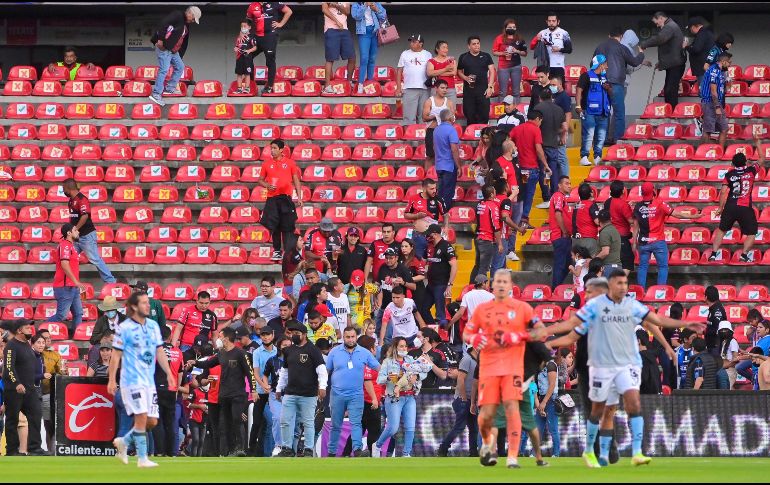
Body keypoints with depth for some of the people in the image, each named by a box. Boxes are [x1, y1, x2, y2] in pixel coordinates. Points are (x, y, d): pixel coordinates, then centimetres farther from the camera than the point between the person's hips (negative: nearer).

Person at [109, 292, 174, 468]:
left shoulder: (153, 326, 11)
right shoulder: (124, 328, -7)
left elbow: (159, 352, 16)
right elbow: (116, 355, -5)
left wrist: (168, 373, 9)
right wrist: (112, 380, -8)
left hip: (149, 381, 6)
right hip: (132, 380, -6)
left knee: (152, 421, 3)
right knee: (142, 417, -13)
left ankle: (124, 442, 24)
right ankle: (142, 459, -7)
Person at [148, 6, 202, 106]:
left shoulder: (186, 26, 17)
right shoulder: (177, 16, -11)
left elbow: (184, 42, 23)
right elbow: (163, 24, -25)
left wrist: (180, 55, 19)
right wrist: (161, 39, -27)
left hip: (173, 51, 10)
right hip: (164, 48, -10)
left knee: (180, 67, 17)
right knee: (164, 70, -14)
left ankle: (170, 88, 26)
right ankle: (156, 94, -13)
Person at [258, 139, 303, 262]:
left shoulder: (289, 163, 4)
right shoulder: (267, 164, 9)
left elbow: (296, 180, 8)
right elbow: (260, 180, 16)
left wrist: (299, 197, 1)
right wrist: (267, 185, -6)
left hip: (285, 199, -2)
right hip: (272, 199, 2)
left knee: (287, 226, -5)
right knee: (274, 227, 3)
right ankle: (277, 251, 14)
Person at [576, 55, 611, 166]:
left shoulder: (605, 77, 18)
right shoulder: (586, 76, -2)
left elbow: (611, 93, 25)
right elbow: (579, 91, -6)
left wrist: (608, 88, 1)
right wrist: (578, 106, -15)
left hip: (603, 111, 6)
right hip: (589, 112, -6)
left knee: (601, 136, 6)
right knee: (588, 136, -11)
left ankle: (598, 157, 12)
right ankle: (584, 157, -9)